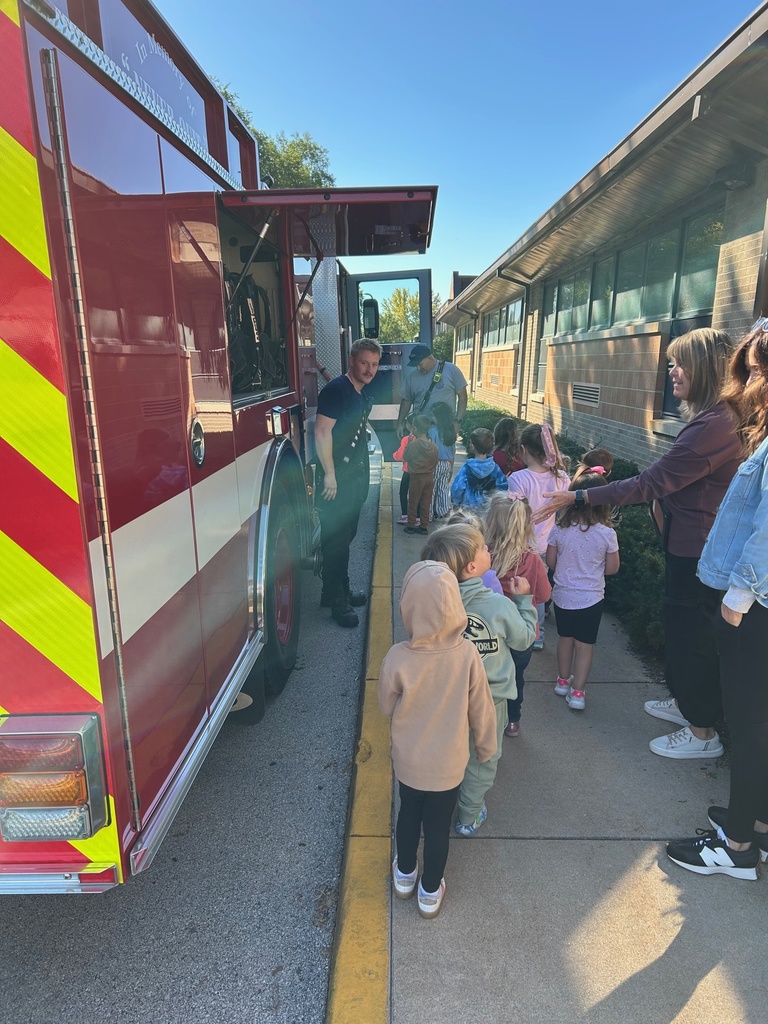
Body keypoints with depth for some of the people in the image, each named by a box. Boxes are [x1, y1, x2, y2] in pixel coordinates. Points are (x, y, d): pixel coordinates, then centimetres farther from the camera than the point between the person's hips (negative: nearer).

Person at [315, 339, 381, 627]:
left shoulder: (362, 394, 14)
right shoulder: (336, 390, -15)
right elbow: (322, 432, -22)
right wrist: (329, 474, -23)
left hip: (355, 478, 9)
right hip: (336, 480, -9)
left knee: (346, 536, 17)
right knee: (335, 539, -2)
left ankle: (342, 591, 30)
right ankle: (335, 601, 8)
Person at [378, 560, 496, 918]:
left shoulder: (397, 658, -28)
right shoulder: (467, 653, -26)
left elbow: (386, 707, -10)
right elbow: (481, 709, -11)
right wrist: (486, 746, 7)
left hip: (407, 760, 0)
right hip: (449, 763, 0)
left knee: (409, 813, 26)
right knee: (438, 825, 22)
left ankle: (405, 875, 50)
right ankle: (430, 893, 43)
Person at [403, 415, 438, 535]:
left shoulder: (413, 444, -18)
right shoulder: (434, 446, -2)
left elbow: (405, 457, -5)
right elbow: (435, 462, 6)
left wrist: (408, 444, 1)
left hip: (417, 477, -4)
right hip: (430, 477, 5)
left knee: (413, 503, 8)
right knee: (426, 503, 11)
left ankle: (411, 526, 14)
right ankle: (423, 526, 17)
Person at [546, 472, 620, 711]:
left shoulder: (559, 528, -13)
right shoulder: (607, 533, -16)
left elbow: (551, 562, -3)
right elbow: (612, 568, -5)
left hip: (562, 595, 2)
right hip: (591, 598, -2)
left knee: (565, 637, 20)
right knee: (585, 644, 10)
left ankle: (563, 680, 36)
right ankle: (577, 692, 14)